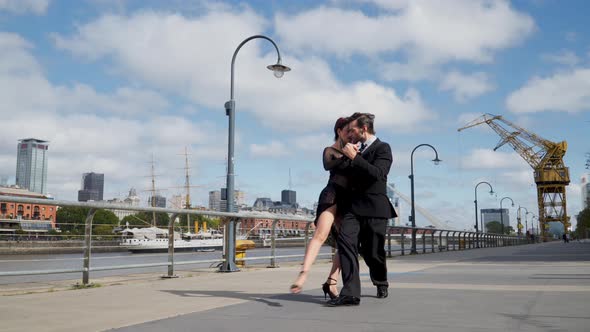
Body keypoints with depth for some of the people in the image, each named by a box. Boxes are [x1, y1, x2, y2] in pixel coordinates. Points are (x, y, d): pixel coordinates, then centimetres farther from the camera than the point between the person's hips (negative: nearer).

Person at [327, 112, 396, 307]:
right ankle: (350, 293, -23)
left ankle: (381, 284, 34)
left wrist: (354, 157, -20)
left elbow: (377, 173, -18)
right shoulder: (359, 150, 20)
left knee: (372, 251, 3)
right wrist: (349, 157, 10)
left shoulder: (382, 148, -2)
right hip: (354, 205, 6)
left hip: (374, 207, -5)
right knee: (345, 240, -18)